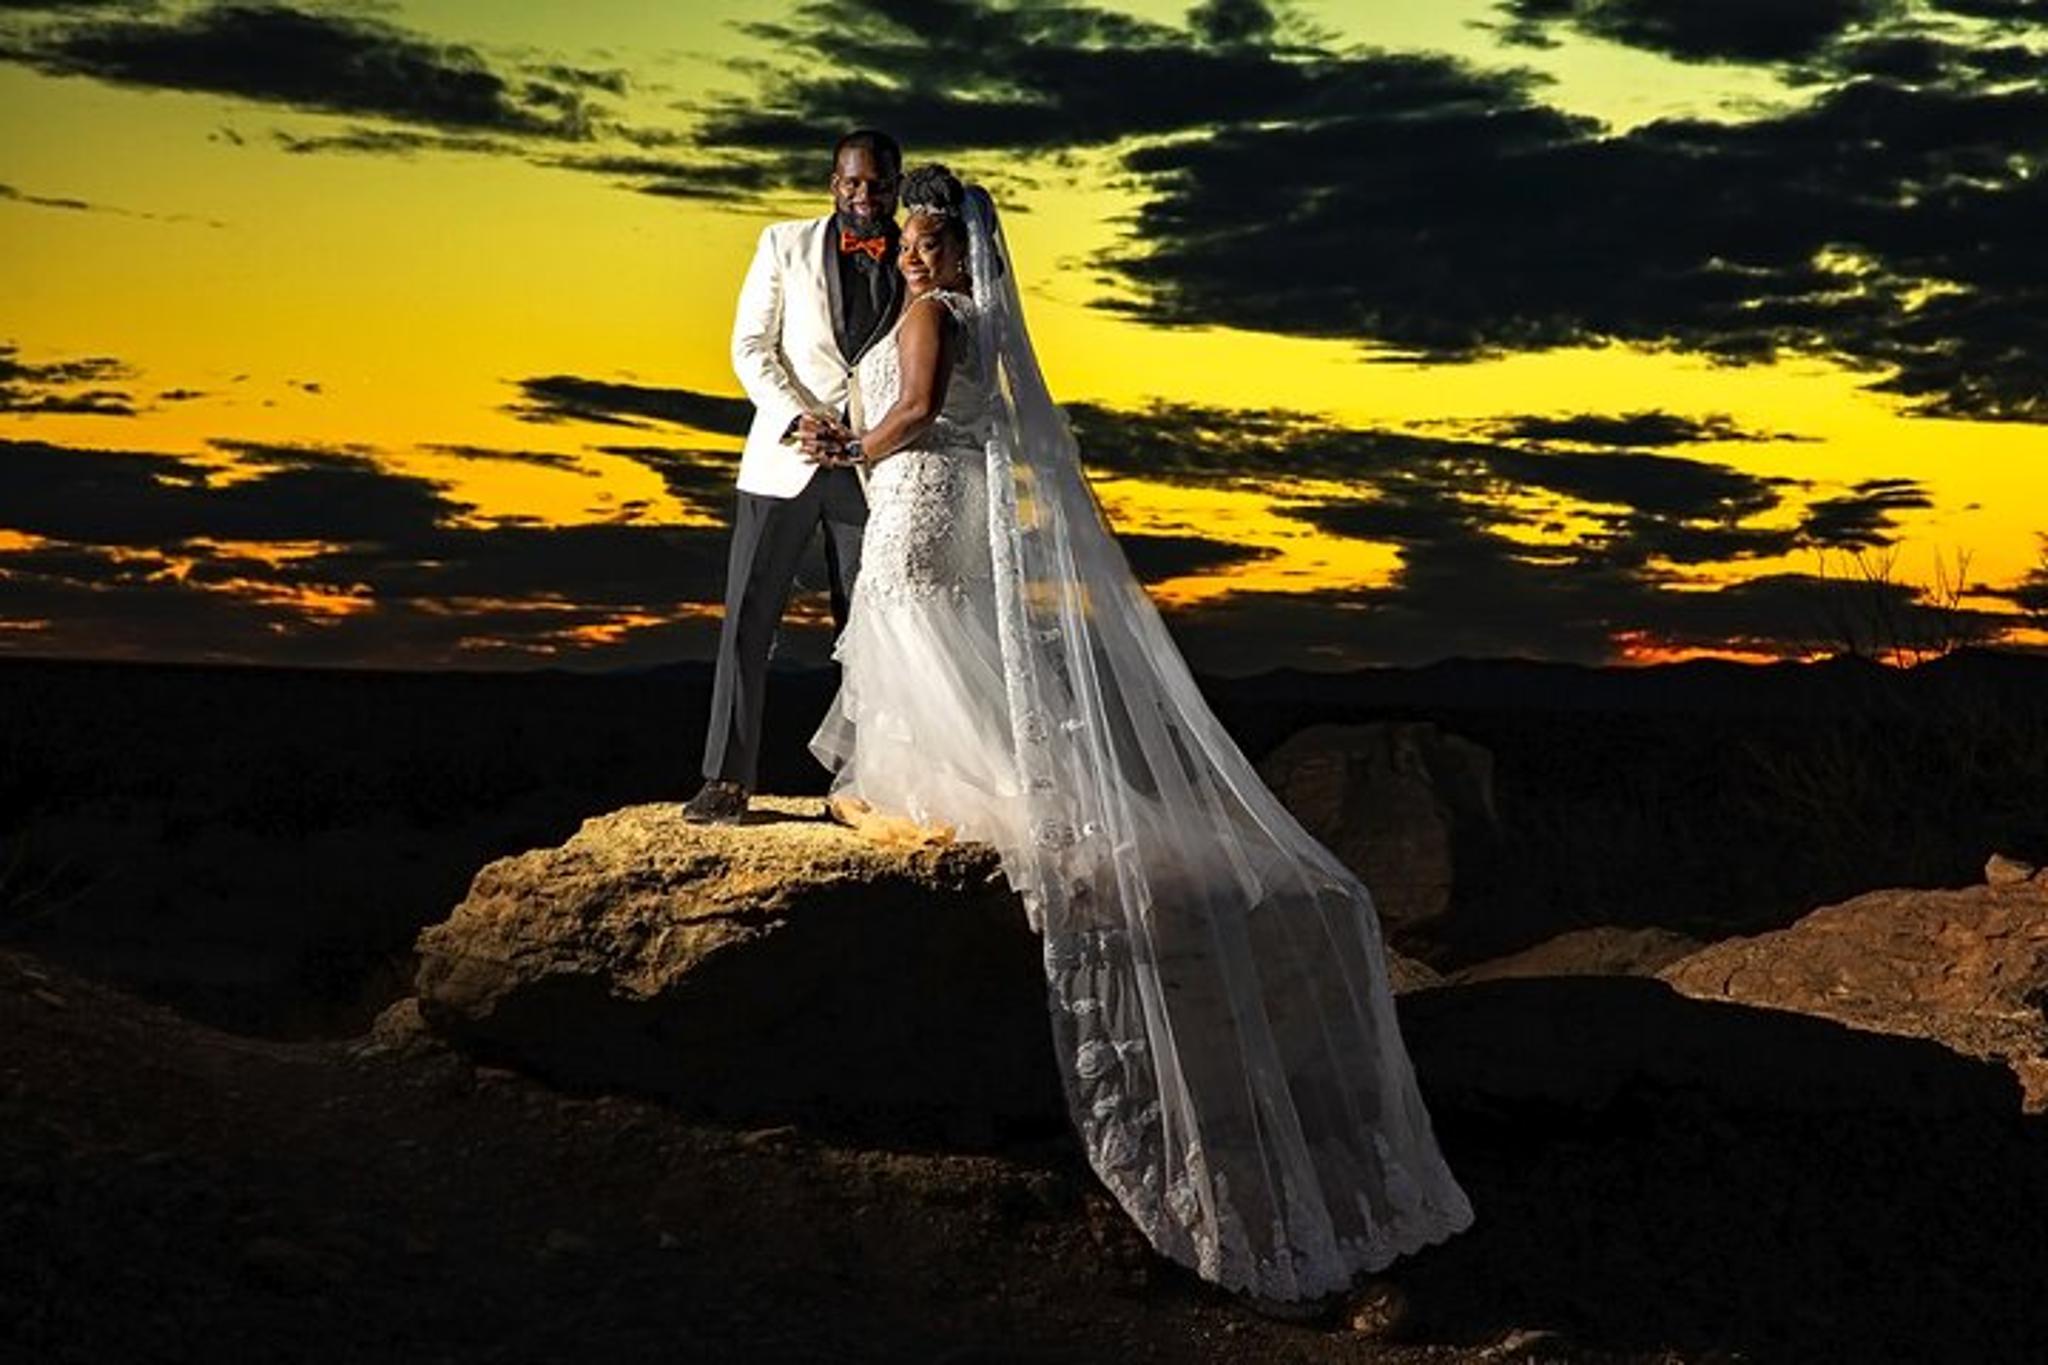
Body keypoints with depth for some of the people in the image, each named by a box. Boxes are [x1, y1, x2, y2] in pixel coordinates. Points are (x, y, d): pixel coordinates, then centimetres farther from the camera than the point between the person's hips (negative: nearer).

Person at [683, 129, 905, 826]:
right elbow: (750, 347, 1)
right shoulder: (786, 244, 5)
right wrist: (798, 420, -14)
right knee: (747, 616, -4)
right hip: (784, 456, 0)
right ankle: (727, 780, -1)